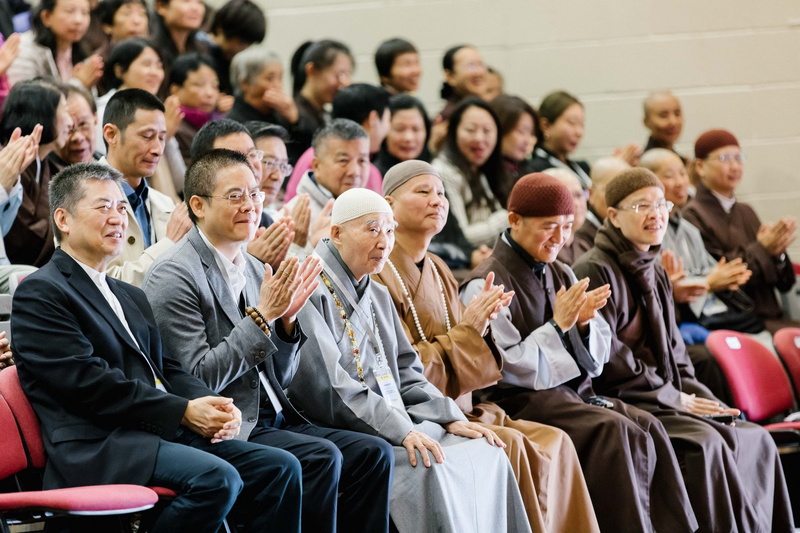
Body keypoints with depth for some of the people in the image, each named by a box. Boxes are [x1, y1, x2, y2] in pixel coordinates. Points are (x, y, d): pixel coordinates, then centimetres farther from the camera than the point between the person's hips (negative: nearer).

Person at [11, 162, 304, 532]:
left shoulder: (131, 298, 27)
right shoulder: (40, 293, -2)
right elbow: (89, 381, -12)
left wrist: (213, 406, -2)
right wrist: (183, 411, -14)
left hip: (163, 432, 9)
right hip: (96, 447, -9)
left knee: (280, 467, -8)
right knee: (217, 478, -30)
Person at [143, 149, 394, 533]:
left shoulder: (253, 270, 15)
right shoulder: (174, 277, -9)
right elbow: (197, 379, -17)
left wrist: (286, 319, 0)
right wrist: (260, 317, -17)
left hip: (273, 421, 8)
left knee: (372, 454, -9)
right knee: (321, 458, -27)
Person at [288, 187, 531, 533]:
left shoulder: (378, 296, 19)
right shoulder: (312, 293, -10)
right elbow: (329, 387, -20)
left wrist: (450, 418, 2)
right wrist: (399, 430, -23)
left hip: (399, 424, 9)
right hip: (344, 433, -9)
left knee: (485, 453, -8)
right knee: (427, 467, -30)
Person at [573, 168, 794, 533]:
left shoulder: (655, 274, 20)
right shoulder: (595, 272, -8)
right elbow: (606, 358, -15)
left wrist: (692, 395, 2)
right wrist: (674, 397, -11)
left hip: (666, 399, 9)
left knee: (756, 440, -9)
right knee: (703, 444, -30)